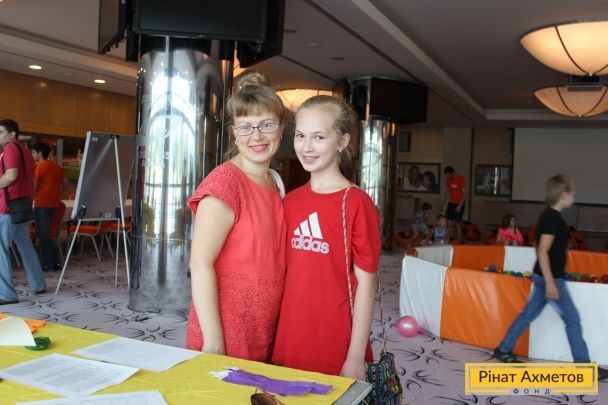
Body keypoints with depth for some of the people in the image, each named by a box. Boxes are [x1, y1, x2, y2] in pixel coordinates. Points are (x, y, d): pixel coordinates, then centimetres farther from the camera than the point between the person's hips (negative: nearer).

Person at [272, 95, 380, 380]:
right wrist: (278, 340, 9)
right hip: (288, 345, 5)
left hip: (336, 350, -5)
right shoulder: (290, 202, 4)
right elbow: (287, 272, 10)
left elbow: (365, 283, -11)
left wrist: (356, 358, -11)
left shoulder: (356, 203, -12)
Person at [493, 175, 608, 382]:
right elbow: (542, 252, -24)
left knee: (529, 313, 13)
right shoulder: (553, 218, -19)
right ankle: (583, 365, 9)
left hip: (544, 276, 10)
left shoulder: (549, 216, 11)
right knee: (572, 318, 0)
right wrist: (550, 283, -26)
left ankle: (504, 349, 19)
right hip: (550, 277, -10)